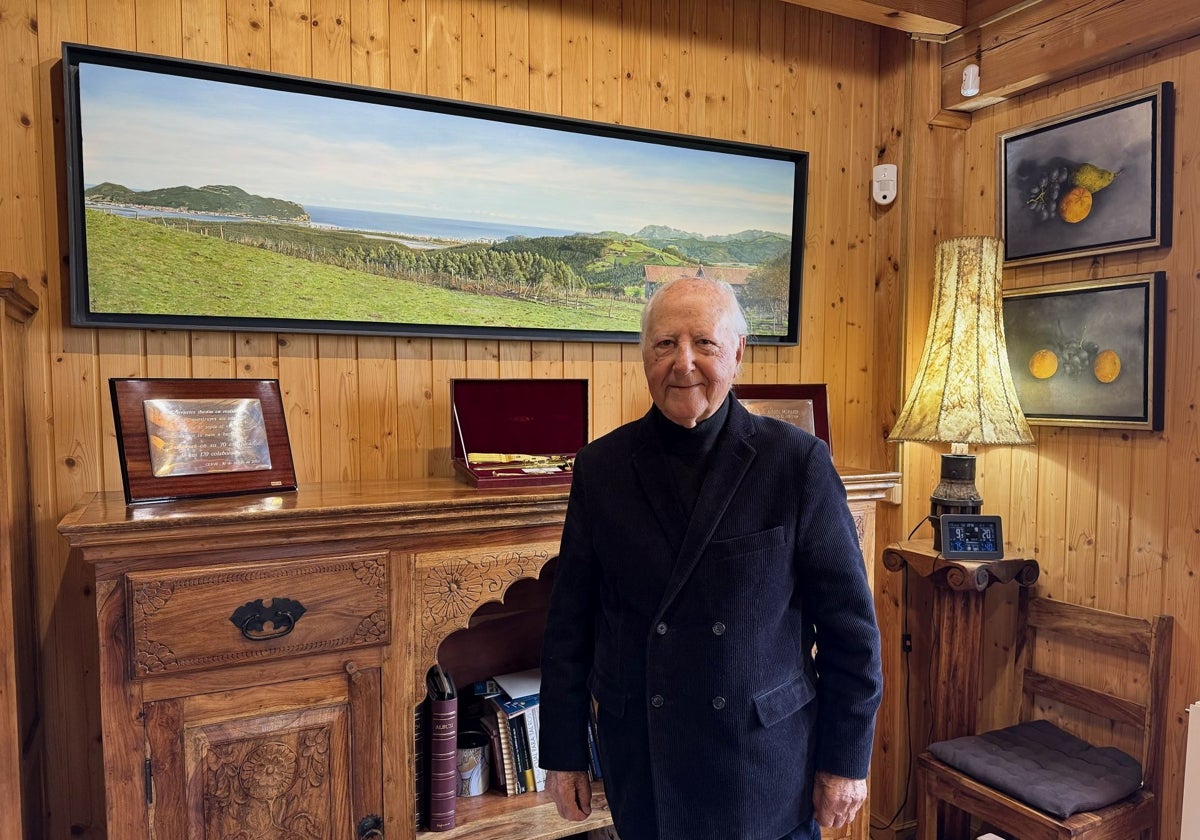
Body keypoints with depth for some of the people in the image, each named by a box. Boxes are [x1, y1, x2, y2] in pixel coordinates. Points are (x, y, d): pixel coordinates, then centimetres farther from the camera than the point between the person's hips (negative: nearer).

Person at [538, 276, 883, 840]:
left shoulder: (797, 460, -11)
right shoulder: (601, 466, -5)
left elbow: (849, 623, -5)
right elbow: (570, 621, 1)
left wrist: (847, 760, -3)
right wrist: (562, 753, 3)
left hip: (766, 761, -1)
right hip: (639, 763, 2)